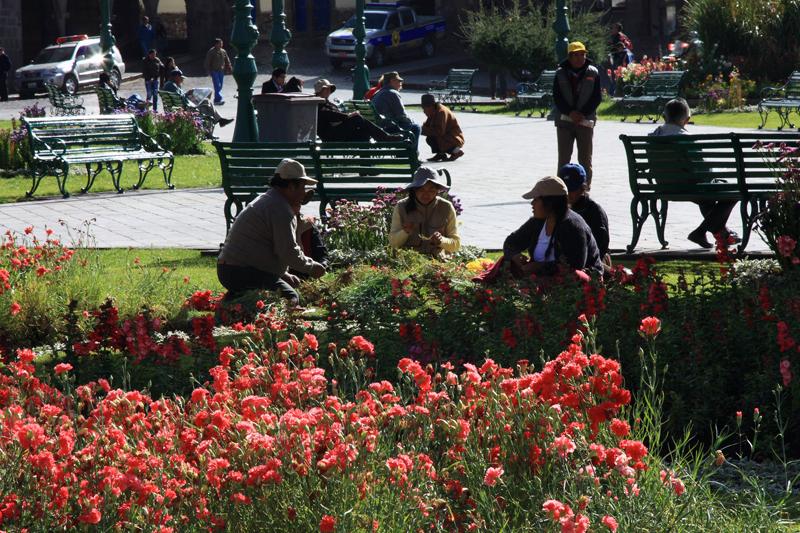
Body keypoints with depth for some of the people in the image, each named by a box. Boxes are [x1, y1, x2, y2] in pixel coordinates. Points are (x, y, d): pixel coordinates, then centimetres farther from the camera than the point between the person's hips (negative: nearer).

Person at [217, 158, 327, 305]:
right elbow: (288, 252, -16)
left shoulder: (266, 200, 24)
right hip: (244, 273, -11)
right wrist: (311, 267, 1)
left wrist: (284, 275, 22)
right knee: (292, 299, -15)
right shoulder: (281, 210, -11)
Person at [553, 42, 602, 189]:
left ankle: (586, 186, 7)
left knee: (585, 158, 2)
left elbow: (596, 98, 0)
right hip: (564, 120, 1)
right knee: (563, 157, 1)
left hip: (585, 120, -1)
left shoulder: (593, 73, 2)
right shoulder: (561, 73, 4)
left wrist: (583, 114, -12)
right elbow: (557, 97, 0)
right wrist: (570, 112, -13)